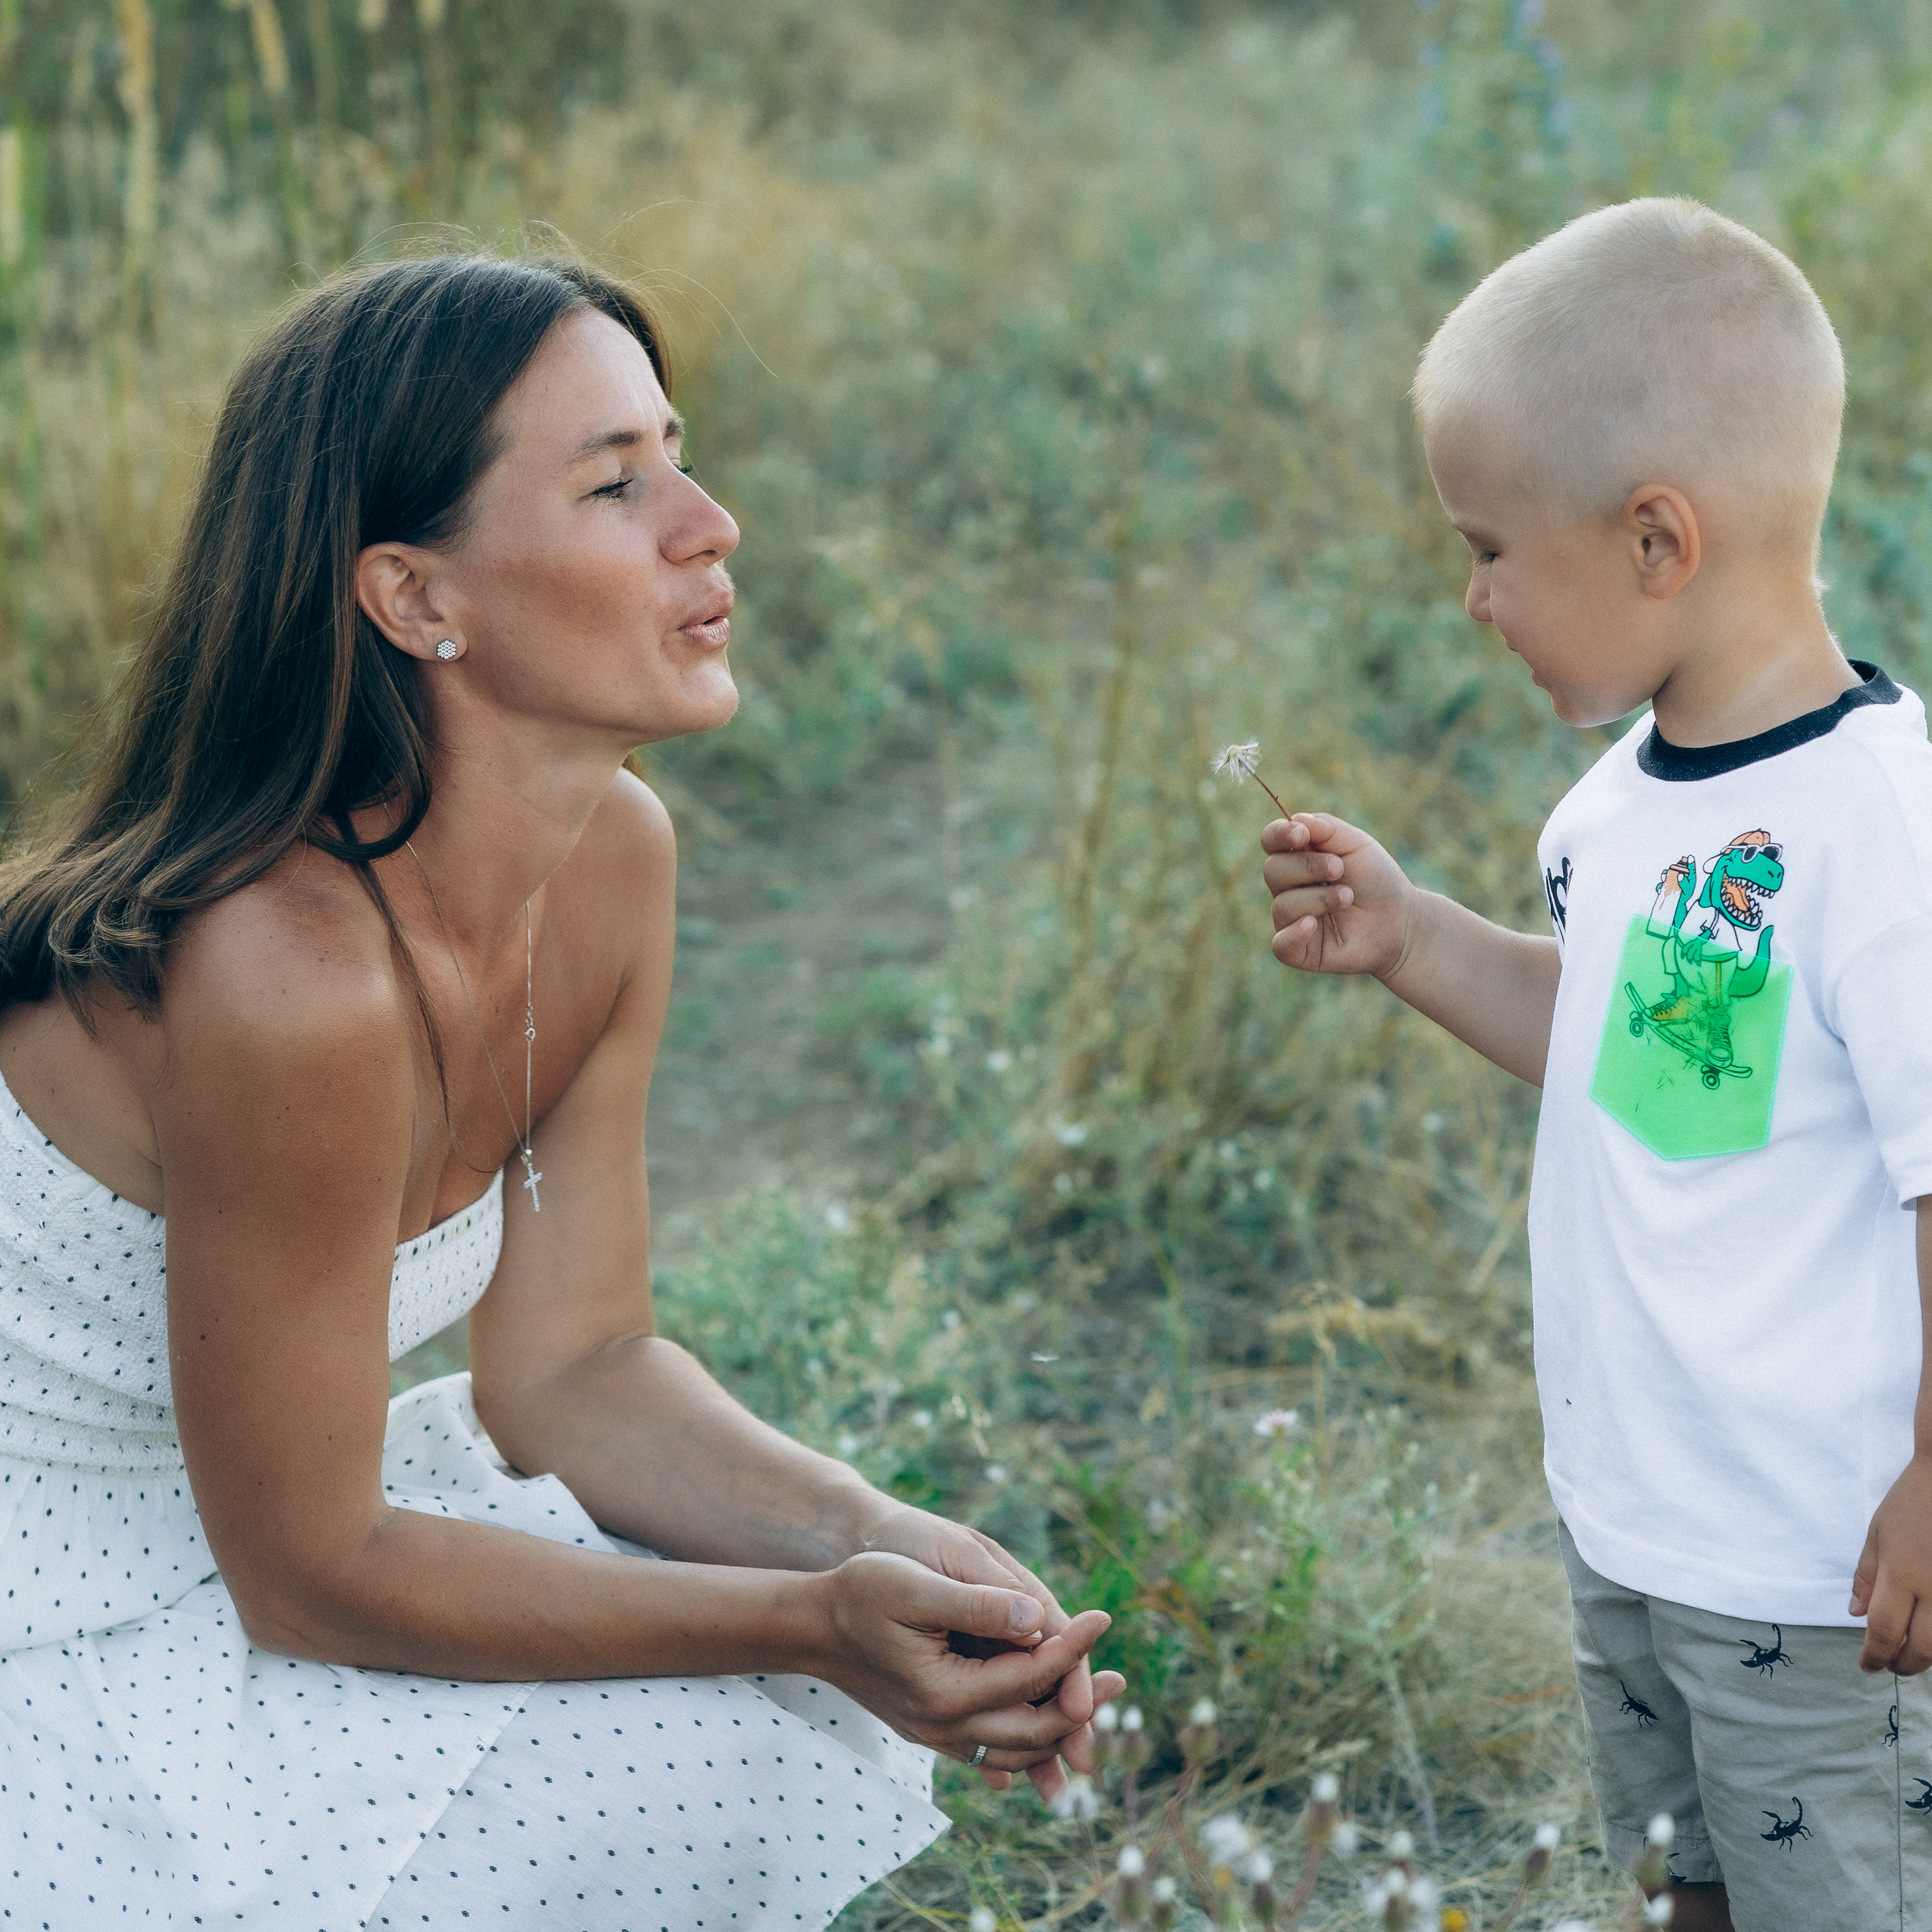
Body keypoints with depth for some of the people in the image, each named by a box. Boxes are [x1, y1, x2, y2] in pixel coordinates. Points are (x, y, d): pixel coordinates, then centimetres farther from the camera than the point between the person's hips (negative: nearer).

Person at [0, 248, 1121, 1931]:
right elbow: (308, 1572, -22)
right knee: (690, 1777, -16)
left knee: (796, 1720, -4)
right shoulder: (296, 976, -32)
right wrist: (810, 1623, -24)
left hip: (215, 1513, 7)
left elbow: (574, 1364, 0)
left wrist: (881, 1541, -16)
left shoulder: (615, 859, -7)